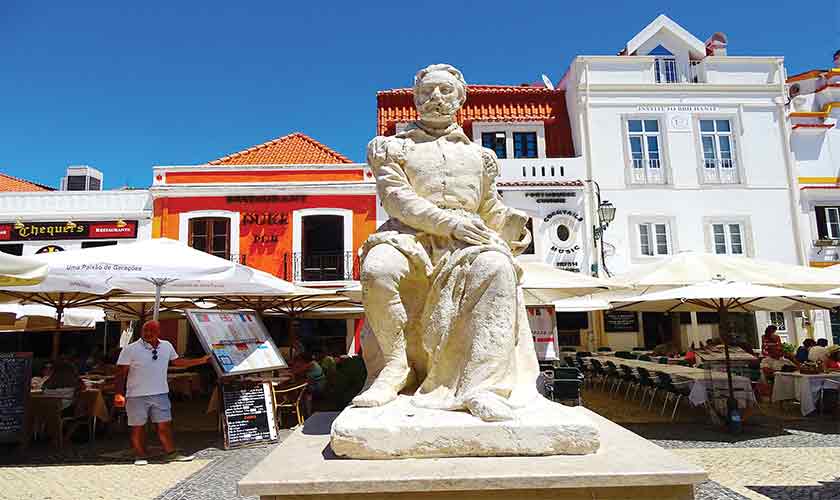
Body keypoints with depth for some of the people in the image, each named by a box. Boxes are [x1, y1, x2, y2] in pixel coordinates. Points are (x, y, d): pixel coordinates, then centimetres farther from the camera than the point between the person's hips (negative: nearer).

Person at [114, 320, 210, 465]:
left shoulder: (167, 346, 7)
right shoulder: (130, 349, -7)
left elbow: (176, 361, 21)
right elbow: (121, 373, -6)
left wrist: (201, 361, 18)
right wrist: (119, 394, -14)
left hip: (161, 394, 3)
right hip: (137, 396, -3)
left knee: (164, 425, 5)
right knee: (138, 428, 6)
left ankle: (172, 454, 13)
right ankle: (140, 457, 20)